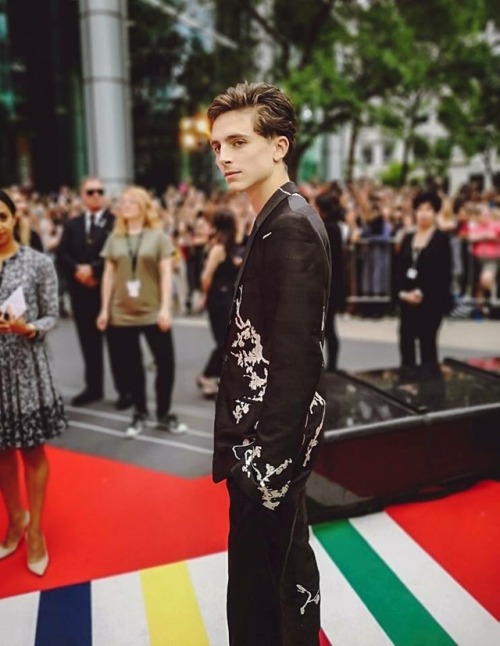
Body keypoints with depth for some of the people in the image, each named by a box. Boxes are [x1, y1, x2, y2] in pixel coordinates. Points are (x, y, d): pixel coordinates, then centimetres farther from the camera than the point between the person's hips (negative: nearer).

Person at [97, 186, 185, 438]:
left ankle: (164, 413, 18)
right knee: (130, 365, 9)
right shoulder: (114, 238, 8)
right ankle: (139, 413, 23)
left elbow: (166, 274, -5)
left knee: (165, 362, 2)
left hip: (152, 312, -2)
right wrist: (105, 309, 4)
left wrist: (165, 308, -13)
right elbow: (109, 275, 8)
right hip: (122, 314, 3)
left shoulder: (158, 236, 0)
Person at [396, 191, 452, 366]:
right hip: (407, 300, 5)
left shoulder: (441, 238, -4)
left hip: (431, 300, -5)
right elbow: (400, 268, 9)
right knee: (406, 341, 5)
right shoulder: (408, 238, 13)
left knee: (427, 343, 1)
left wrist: (421, 293, -16)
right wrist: (402, 292, -5)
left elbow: (443, 272, -12)